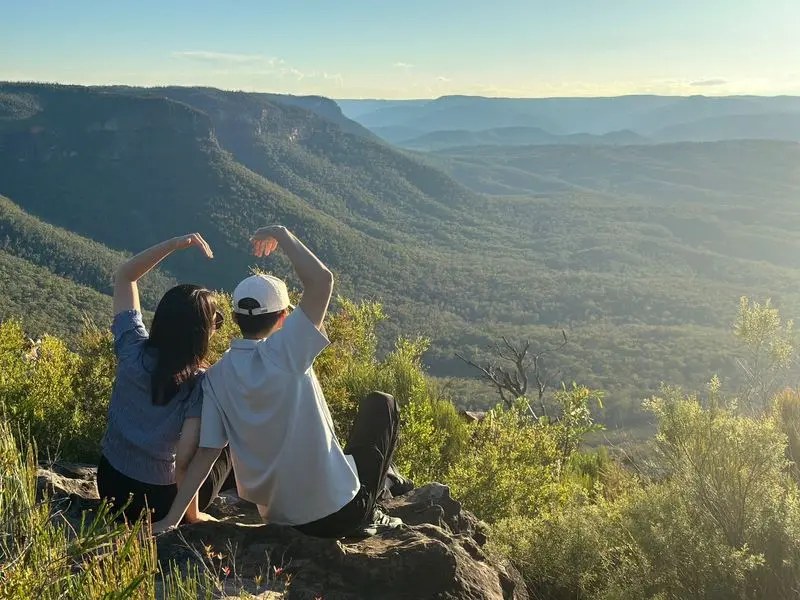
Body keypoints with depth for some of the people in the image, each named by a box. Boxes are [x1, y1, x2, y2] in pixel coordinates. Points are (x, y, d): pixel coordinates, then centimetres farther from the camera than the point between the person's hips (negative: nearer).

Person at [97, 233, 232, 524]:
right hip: (159, 502, -4)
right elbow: (185, 460, -30)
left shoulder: (133, 350, -14)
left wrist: (175, 244, -13)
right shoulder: (201, 385, -26)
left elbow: (124, 276, -2)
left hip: (110, 484, 4)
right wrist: (192, 514, -15)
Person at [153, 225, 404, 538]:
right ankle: (368, 515, 18)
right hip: (341, 510, -6)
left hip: (280, 519, 6)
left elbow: (205, 453, -8)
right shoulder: (284, 353, -22)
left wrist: (171, 519, -2)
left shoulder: (216, 377, -6)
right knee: (379, 404, 17)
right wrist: (282, 234, -14)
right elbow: (321, 279, -26)